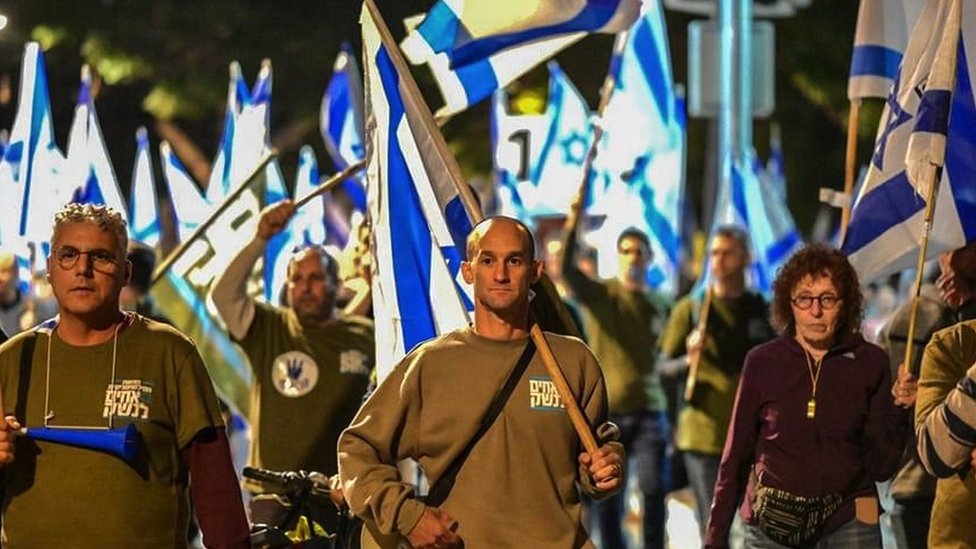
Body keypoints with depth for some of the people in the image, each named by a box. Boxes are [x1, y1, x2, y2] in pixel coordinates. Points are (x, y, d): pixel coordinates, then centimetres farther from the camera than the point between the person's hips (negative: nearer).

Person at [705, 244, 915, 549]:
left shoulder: (870, 363, 0)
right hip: (773, 522, 0)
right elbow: (735, 458, 4)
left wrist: (898, 410, -15)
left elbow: (881, 467, 0)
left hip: (848, 522, 0)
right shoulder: (763, 362, 0)